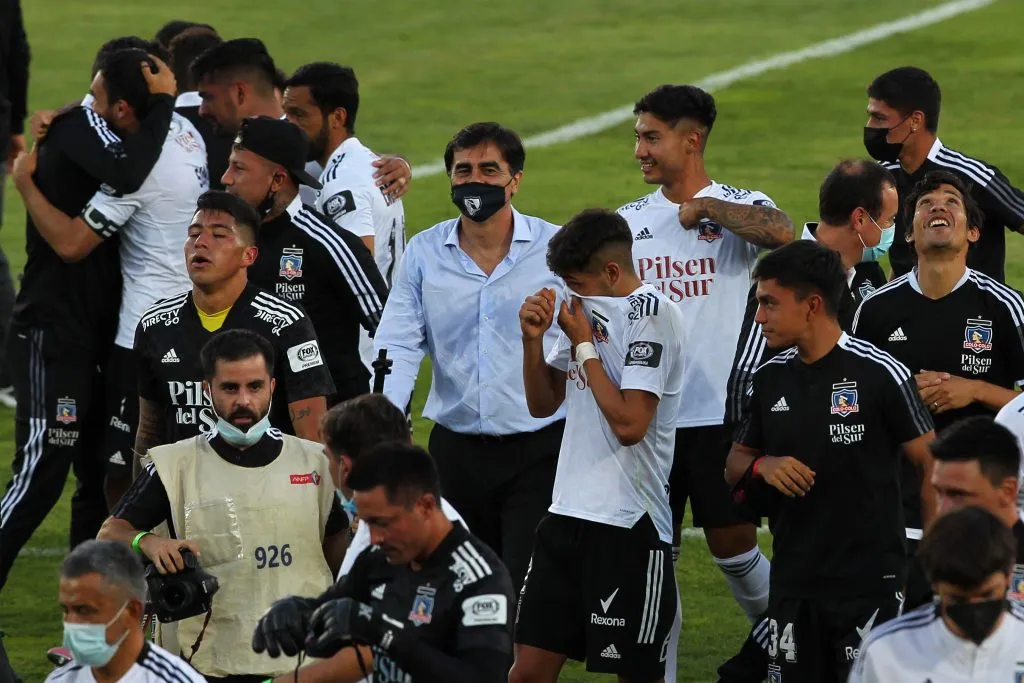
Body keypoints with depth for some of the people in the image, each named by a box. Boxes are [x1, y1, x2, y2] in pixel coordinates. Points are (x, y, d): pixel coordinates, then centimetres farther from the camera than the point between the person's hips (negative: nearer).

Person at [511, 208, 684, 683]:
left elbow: (630, 424, -20)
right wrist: (533, 339, 3)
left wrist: (584, 346, -11)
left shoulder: (651, 313, -12)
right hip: (568, 515, 8)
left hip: (630, 524, -8)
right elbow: (542, 404, 20)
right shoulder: (588, 310, 13)